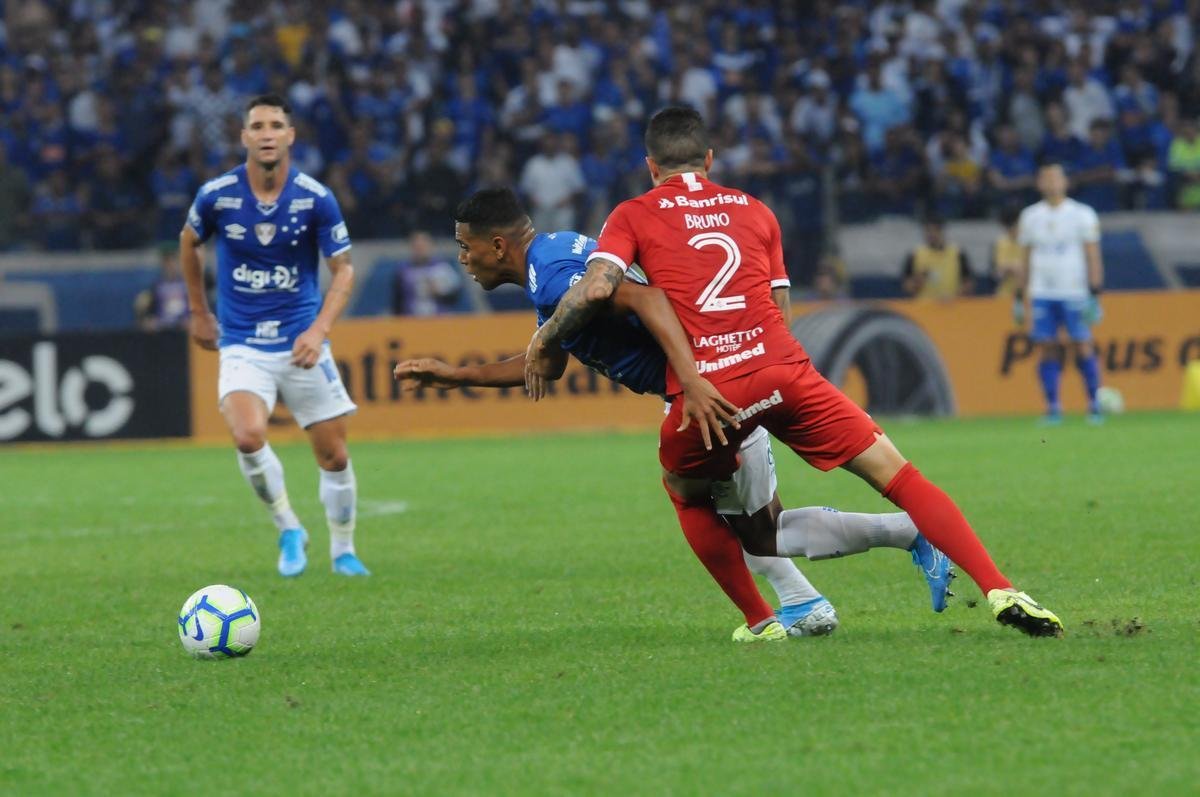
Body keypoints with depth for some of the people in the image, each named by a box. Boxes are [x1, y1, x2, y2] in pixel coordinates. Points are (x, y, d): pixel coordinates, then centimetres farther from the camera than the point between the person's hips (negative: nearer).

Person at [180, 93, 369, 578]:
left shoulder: (316, 199, -10)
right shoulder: (217, 195, -9)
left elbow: (343, 269, -2)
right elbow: (189, 243, 13)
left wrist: (319, 329, -17)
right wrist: (199, 313, 19)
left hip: (301, 342, 1)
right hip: (241, 343, -1)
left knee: (333, 455, 3)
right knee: (248, 437, -24)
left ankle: (343, 550, 26)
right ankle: (288, 530, -1)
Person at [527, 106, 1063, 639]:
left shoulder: (632, 217, 12)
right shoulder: (754, 211, 23)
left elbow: (596, 288, -5)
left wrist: (543, 344, 10)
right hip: (782, 370, 2)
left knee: (686, 493, 29)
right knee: (898, 477, 5)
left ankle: (758, 621, 21)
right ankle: (1000, 592, -7)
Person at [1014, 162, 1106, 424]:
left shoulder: (1082, 214, 2)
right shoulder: (1030, 216, 11)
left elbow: (1093, 257, 0)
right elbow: (1026, 260, 16)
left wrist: (1094, 294, -8)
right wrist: (1020, 298, 14)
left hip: (1074, 293, -3)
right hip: (1042, 294, 3)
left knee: (1083, 348, -6)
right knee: (1048, 350, -1)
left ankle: (1094, 406, 0)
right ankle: (1053, 410, 2)